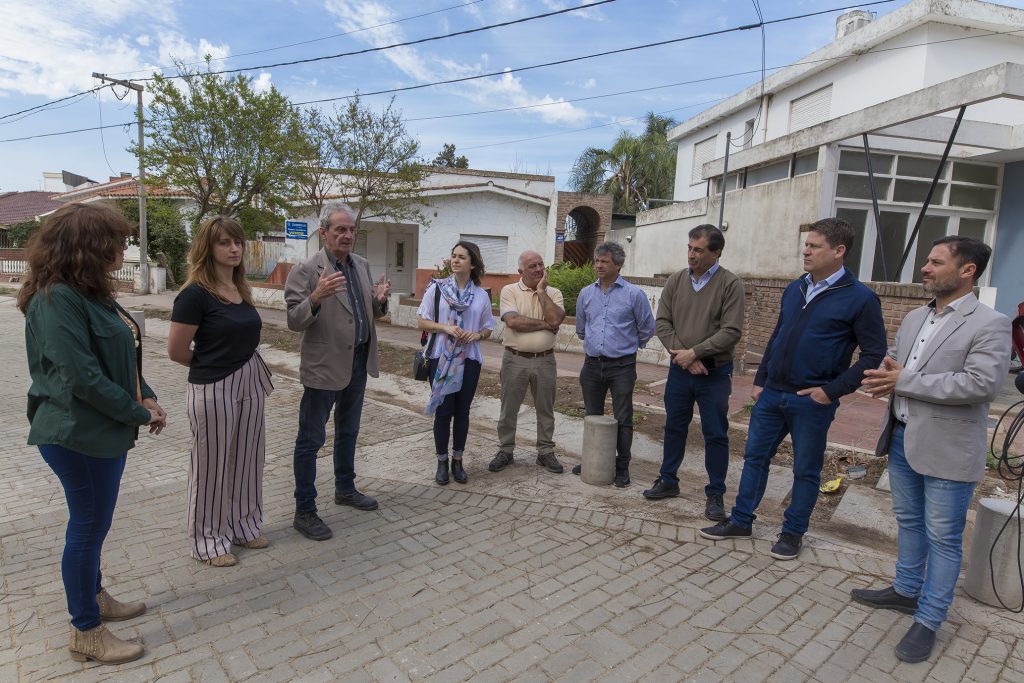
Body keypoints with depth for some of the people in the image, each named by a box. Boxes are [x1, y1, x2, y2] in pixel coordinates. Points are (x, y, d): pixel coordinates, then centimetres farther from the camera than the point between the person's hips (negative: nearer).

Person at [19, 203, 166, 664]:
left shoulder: (91, 292, 8)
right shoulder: (56, 299, -21)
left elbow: (120, 357, 13)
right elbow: (82, 377, -26)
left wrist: (147, 397, 0)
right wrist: (139, 414, -16)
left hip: (105, 431, 9)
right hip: (79, 436, -9)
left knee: (93, 524, 22)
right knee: (88, 528, 4)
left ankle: (94, 598, 41)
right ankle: (86, 634, 21)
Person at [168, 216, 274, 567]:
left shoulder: (241, 289, 7)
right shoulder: (195, 293, -15)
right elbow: (176, 351, -11)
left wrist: (248, 368, 7)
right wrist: (210, 365, 4)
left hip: (249, 384, 7)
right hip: (212, 390, -7)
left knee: (246, 457, 16)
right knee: (212, 464, 8)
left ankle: (242, 525, 35)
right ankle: (208, 539, 26)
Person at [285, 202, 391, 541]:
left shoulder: (362, 265, 8)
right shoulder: (306, 270, -12)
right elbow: (294, 321, -16)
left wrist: (380, 300, -9)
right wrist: (316, 297, -34)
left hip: (358, 362, 7)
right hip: (324, 365, -7)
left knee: (348, 432, 21)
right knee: (311, 439, 3)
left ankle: (345, 489, 39)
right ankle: (304, 512, 15)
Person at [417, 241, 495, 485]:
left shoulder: (481, 294, 3)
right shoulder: (437, 287, -2)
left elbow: (488, 328, 10)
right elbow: (421, 321, -1)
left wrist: (477, 335, -12)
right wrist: (445, 328, -16)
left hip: (469, 360, 2)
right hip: (441, 358, -2)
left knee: (462, 411, 9)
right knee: (444, 411, 3)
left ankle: (457, 461, 24)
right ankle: (442, 462, 19)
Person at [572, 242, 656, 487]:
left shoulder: (634, 294, -7)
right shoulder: (586, 294, 6)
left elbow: (647, 329, 4)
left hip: (622, 366, -4)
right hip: (592, 364, 4)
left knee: (622, 420, 2)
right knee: (592, 417, 14)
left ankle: (622, 467, 14)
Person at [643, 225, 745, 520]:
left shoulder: (730, 284, -9)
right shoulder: (676, 280, 2)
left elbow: (731, 332, -15)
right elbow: (663, 323, 0)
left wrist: (694, 352, -17)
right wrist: (683, 355, -11)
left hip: (714, 373, -3)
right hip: (679, 370, 4)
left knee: (715, 434, 6)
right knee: (674, 427, 15)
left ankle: (715, 494, 19)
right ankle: (668, 481, 31)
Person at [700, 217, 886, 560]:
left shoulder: (860, 298, -10)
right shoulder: (794, 289, 8)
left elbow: (874, 354, -9)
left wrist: (833, 390, -15)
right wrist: (759, 380, 11)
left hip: (812, 401, -5)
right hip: (771, 393, 6)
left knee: (806, 470, 10)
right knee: (755, 457, 12)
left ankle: (793, 532, 26)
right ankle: (740, 521, 25)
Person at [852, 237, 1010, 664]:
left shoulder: (990, 325, -12)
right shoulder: (914, 318, 10)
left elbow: (983, 383, -23)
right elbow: (891, 359, 16)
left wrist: (905, 381, -22)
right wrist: (885, 376, -8)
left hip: (947, 450, -7)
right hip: (902, 438, 7)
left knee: (942, 537, 6)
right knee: (908, 523, 20)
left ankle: (928, 621, 18)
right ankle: (906, 591, 37)